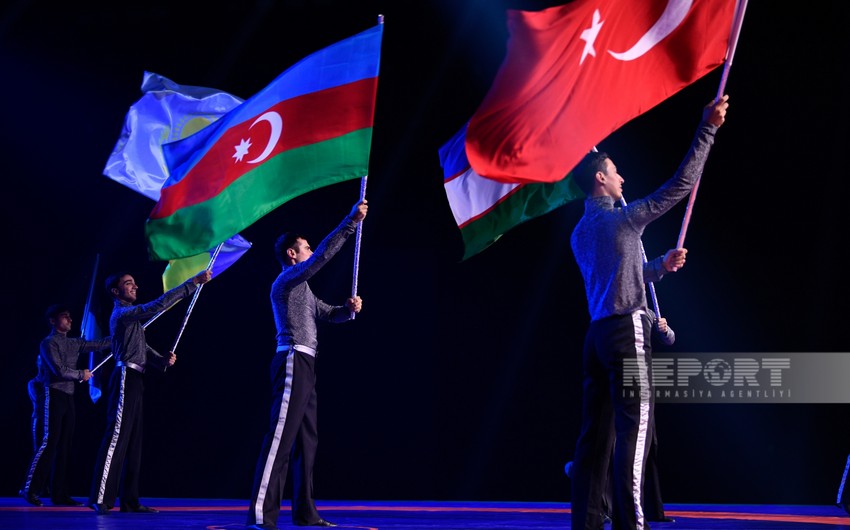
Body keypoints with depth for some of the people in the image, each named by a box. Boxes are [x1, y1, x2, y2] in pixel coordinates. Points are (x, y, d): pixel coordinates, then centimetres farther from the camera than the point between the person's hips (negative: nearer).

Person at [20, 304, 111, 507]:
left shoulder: (74, 343, 16)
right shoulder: (48, 343, -5)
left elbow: (99, 345, 11)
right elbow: (60, 370, -15)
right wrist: (81, 374, -2)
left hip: (68, 398, 7)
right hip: (53, 395, -7)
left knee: (64, 446, 5)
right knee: (49, 443, -12)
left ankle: (59, 494, 6)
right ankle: (30, 489, -8)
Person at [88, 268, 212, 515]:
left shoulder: (131, 316, 23)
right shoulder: (123, 313, -8)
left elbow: (144, 349, 18)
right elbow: (160, 304, -19)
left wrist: (164, 361, -2)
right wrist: (194, 282, -19)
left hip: (135, 383, 10)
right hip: (125, 379, -10)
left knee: (133, 443, 8)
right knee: (116, 438, -14)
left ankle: (130, 501, 10)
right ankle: (100, 498, -16)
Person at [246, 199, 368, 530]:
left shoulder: (302, 288, 27)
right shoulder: (287, 279, -3)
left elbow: (328, 314, 27)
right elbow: (324, 254, -13)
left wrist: (348, 309, 5)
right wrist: (352, 221, -12)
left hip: (304, 367, 11)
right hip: (293, 362, -11)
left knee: (306, 440, 10)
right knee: (281, 437, -17)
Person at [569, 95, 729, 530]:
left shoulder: (580, 233, 18)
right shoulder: (621, 218, -6)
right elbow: (679, 185, -7)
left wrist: (661, 266, 33)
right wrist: (708, 129, -2)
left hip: (596, 333, 8)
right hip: (626, 331, -8)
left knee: (596, 431, 7)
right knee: (634, 427, -10)